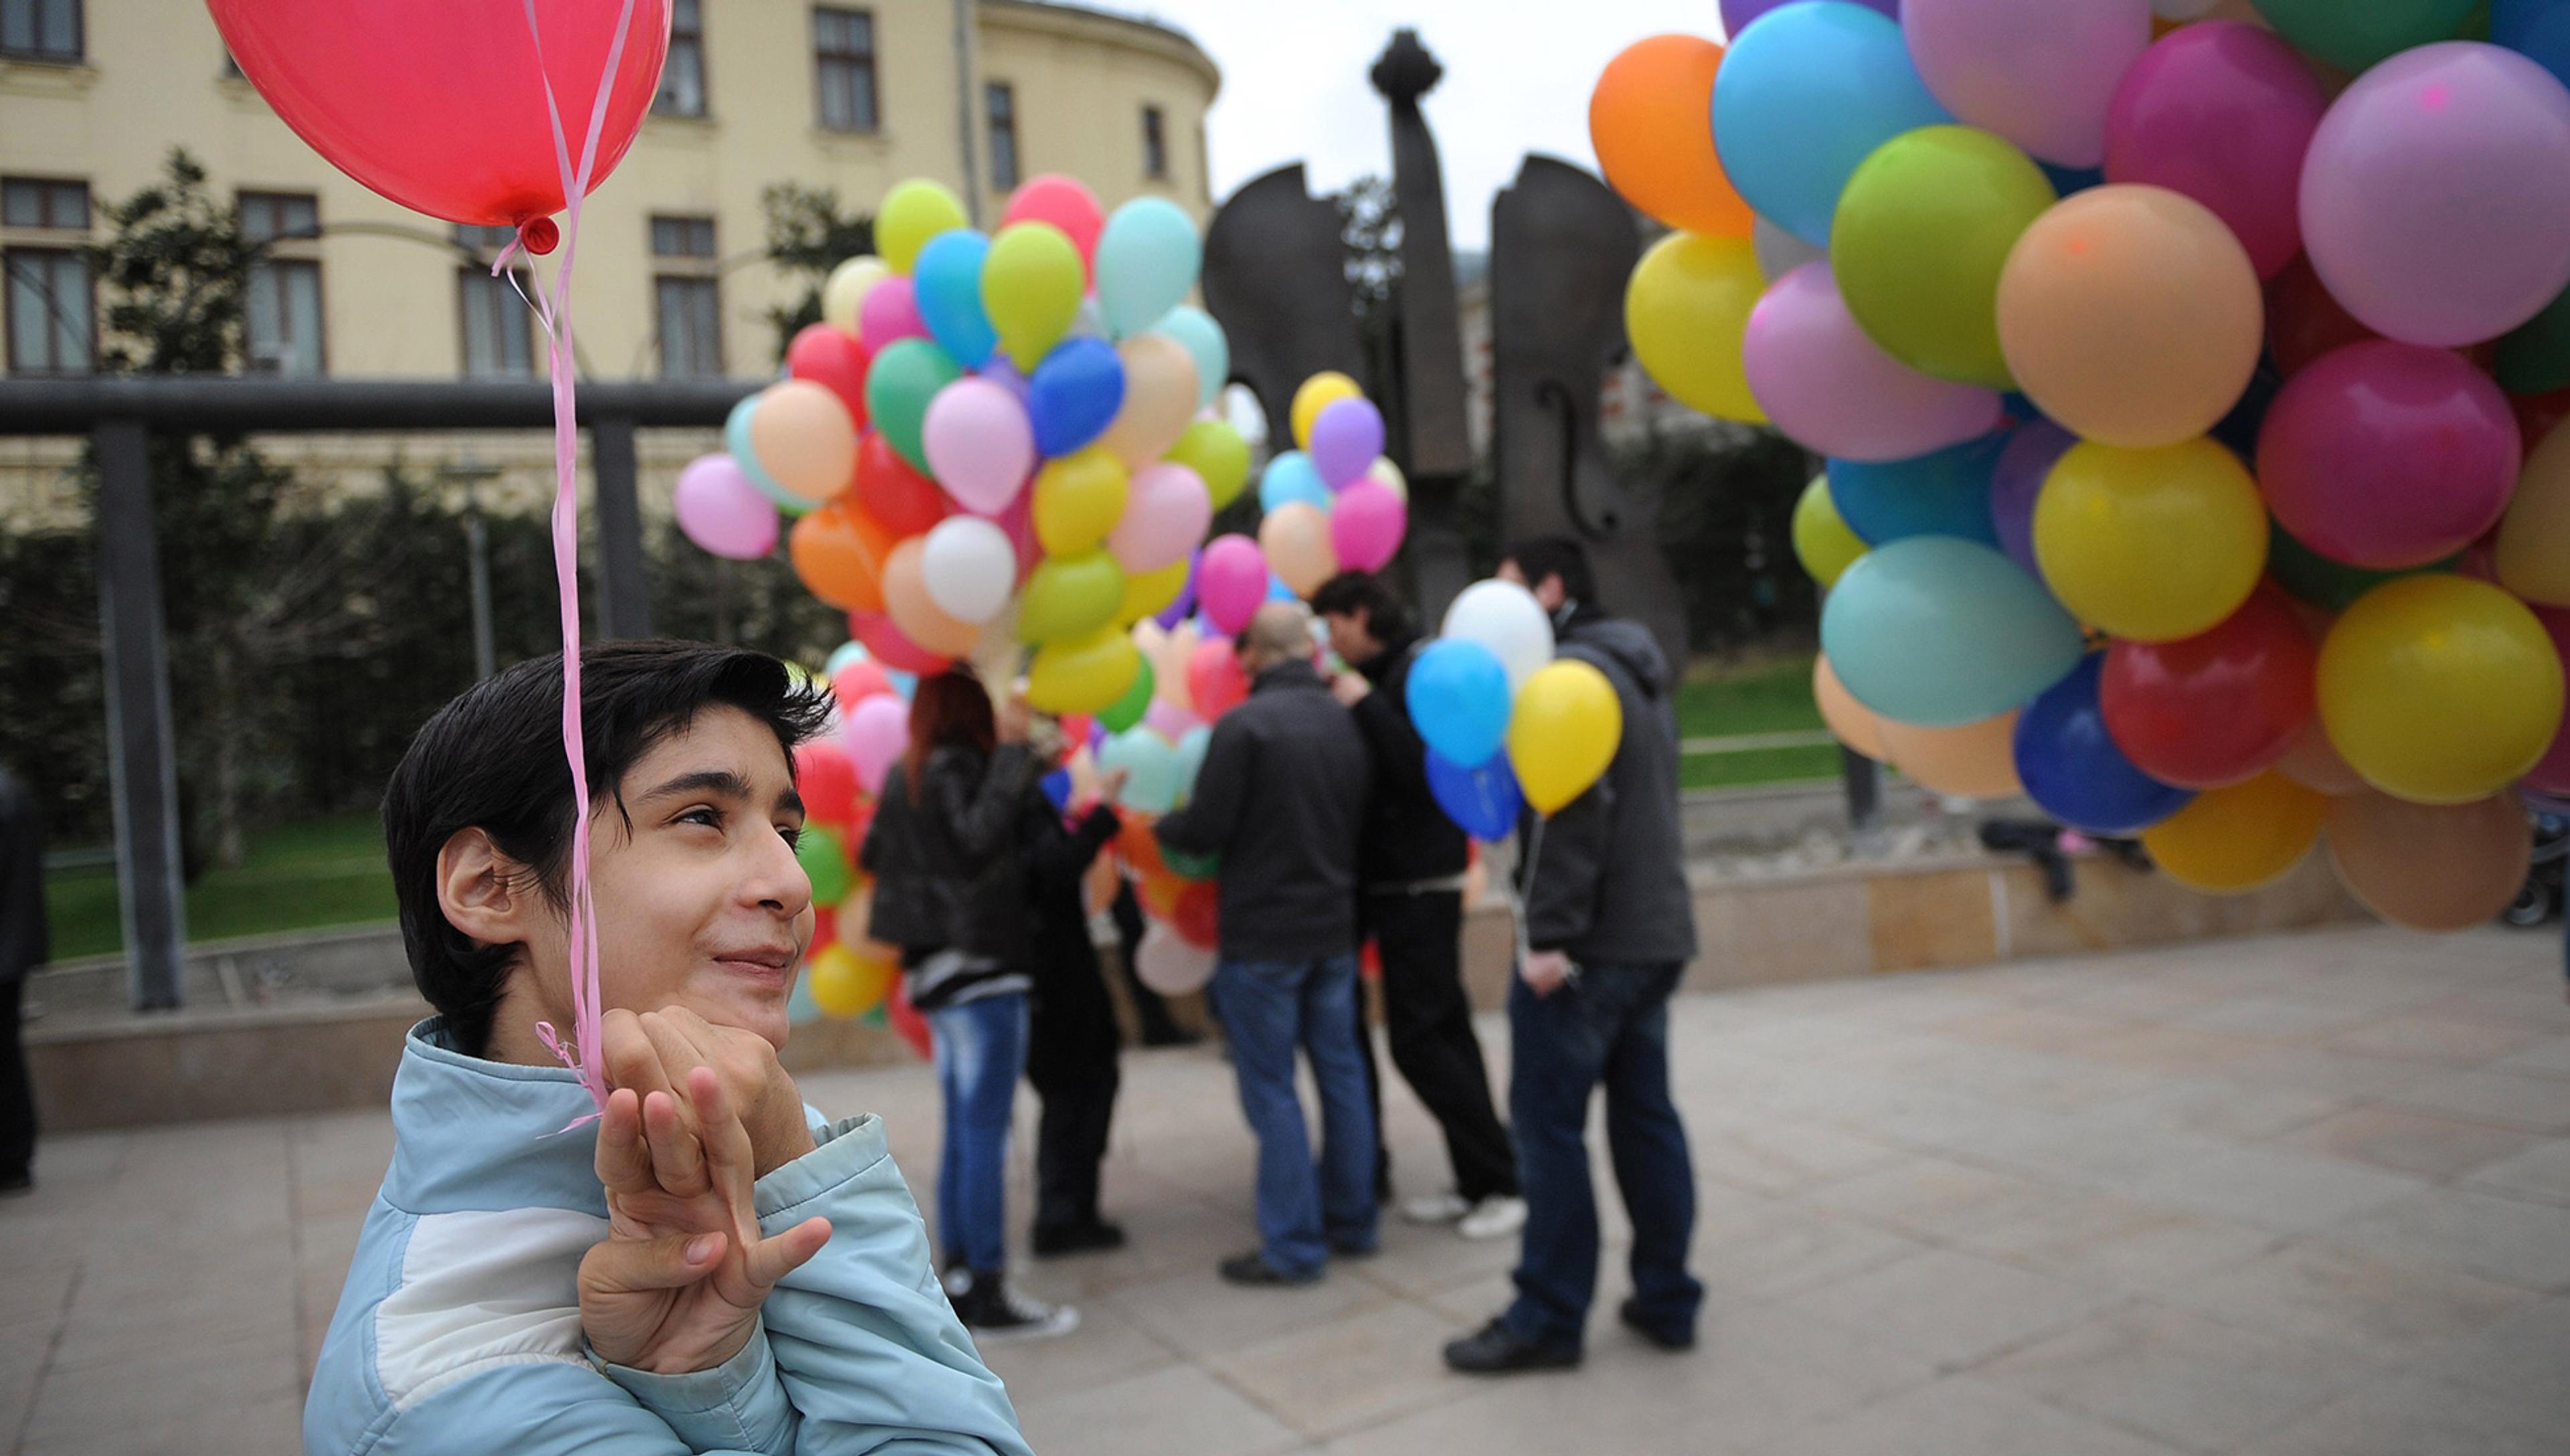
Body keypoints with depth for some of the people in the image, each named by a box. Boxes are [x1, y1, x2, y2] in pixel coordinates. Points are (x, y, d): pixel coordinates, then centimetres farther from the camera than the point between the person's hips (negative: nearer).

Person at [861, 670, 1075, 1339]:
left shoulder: (905, 776, 15)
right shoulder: (958, 765, -10)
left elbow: (872, 856, 24)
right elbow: (979, 834, -27)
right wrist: (1011, 748, -23)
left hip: (937, 970, 9)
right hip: (981, 966, -9)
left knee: (963, 1133, 13)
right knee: (985, 1130, -7)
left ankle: (959, 1278, 18)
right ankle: (988, 1295, -4)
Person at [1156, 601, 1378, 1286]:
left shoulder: (1243, 725, -15)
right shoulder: (1348, 723, 6)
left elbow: (1205, 831, -14)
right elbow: (1361, 824, 12)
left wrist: (1156, 824, 6)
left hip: (1262, 935, -6)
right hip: (1335, 927, 7)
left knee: (1271, 1088, 2)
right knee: (1341, 1074, 14)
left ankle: (1294, 1245, 6)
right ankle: (1351, 1221, 25)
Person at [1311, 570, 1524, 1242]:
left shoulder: (1418, 671, -13)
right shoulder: (1382, 676, 14)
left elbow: (1425, 768, -25)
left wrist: (1365, 704, -21)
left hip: (1419, 887, -9)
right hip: (1392, 881, 9)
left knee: (1419, 1037, -6)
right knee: (1441, 1030, 12)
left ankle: (1502, 1180, 4)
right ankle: (1478, 1183, 20)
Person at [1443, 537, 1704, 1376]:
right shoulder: (1637, 672, 19)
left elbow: (1574, 806, -21)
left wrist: (1549, 934, -22)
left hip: (1588, 941, -9)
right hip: (1657, 935, 9)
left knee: (1548, 1123, -2)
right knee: (1645, 1115, 12)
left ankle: (1549, 1319, 4)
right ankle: (1667, 1300, 18)